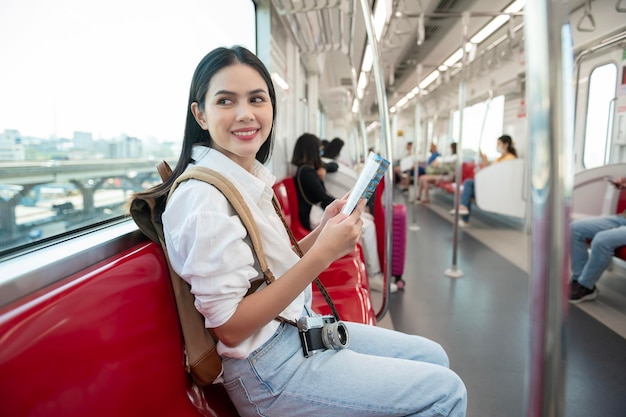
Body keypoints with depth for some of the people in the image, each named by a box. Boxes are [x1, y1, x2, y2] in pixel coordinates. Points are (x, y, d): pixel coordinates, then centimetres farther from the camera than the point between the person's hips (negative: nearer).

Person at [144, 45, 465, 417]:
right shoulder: (202, 196, -23)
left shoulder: (252, 179, 3)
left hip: (299, 328, 8)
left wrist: (324, 231, -7)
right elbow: (229, 327, -23)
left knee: (433, 356, 15)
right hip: (267, 372, -8)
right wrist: (322, 254, -27)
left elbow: (276, 268, 7)